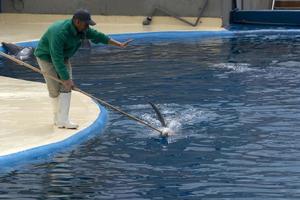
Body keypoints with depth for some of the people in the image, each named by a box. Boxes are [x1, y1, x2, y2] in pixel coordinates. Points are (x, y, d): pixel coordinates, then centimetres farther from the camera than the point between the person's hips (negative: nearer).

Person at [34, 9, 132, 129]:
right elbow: (57, 59, -37)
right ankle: (58, 118, 10)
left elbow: (98, 36, -2)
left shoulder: (81, 29, -13)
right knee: (55, 89, -4)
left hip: (63, 57, 7)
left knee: (66, 87, -3)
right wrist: (67, 79, -37)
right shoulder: (59, 33, -37)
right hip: (47, 57, -7)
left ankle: (62, 120, -4)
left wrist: (120, 45, -3)